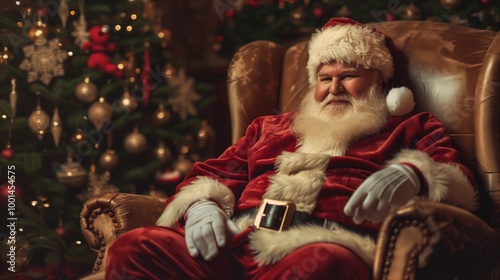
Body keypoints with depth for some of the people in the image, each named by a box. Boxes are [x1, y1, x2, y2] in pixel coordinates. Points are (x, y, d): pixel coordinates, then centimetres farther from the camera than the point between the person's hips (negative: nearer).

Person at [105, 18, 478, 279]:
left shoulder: (412, 129, 25)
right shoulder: (271, 127, 35)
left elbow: (459, 187, 9)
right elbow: (213, 174, 28)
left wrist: (414, 175, -15)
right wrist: (200, 204, 3)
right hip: (234, 240, 4)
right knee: (133, 249, -25)